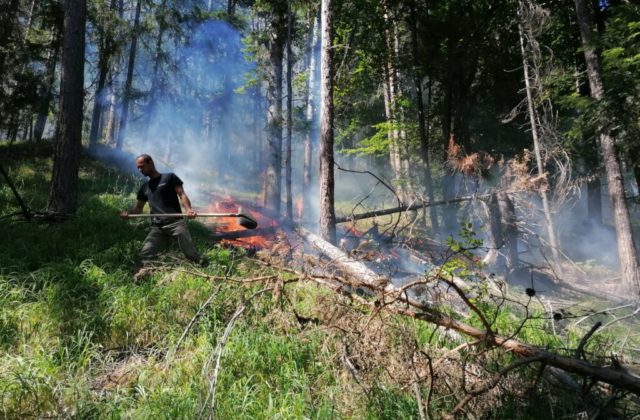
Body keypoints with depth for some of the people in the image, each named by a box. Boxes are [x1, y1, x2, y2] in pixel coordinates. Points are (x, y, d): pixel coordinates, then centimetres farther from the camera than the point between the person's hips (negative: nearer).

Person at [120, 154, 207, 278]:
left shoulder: (169, 177, 10)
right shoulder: (144, 188, 24)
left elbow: (181, 194, -1)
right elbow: (138, 208, 23)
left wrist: (188, 209, -22)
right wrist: (128, 213, -2)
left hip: (176, 222, -5)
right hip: (157, 227, 5)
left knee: (191, 253, -10)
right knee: (144, 256, -10)